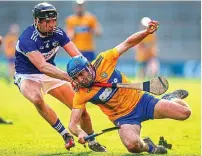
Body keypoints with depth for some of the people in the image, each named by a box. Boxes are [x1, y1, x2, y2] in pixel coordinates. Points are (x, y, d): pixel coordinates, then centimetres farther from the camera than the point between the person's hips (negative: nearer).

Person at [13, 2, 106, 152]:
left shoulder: (58, 33, -12)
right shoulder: (27, 39, -30)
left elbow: (77, 56, -16)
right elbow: (42, 66, -43)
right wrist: (71, 78, -54)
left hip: (51, 74, 5)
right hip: (27, 76, -5)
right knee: (37, 99, -38)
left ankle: (92, 142, 23)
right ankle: (66, 135, -21)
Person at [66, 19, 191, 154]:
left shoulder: (103, 61, -15)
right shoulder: (81, 95, -15)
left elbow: (127, 44, -6)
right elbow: (73, 124, -14)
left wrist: (147, 32, -22)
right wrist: (80, 133, -38)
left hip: (140, 100, 1)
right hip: (124, 118, -1)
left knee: (184, 112, -12)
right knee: (132, 145, -35)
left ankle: (171, 98, 27)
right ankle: (146, 146, 5)